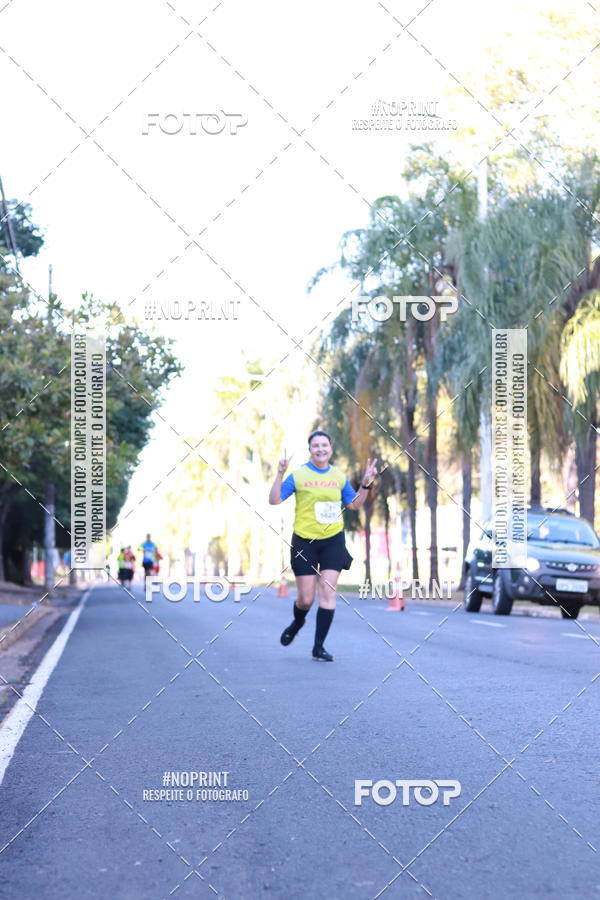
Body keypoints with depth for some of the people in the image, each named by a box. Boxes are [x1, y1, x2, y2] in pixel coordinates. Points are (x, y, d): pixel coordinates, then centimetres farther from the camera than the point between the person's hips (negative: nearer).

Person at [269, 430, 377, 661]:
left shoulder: (339, 476, 6)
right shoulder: (298, 475, -3)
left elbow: (355, 504, 16)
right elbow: (274, 500, -8)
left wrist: (366, 483, 2)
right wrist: (280, 474, -20)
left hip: (332, 540, 2)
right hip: (304, 541, -2)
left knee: (328, 591, -8)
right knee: (306, 598, 0)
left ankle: (319, 647, 0)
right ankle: (297, 623, 37)